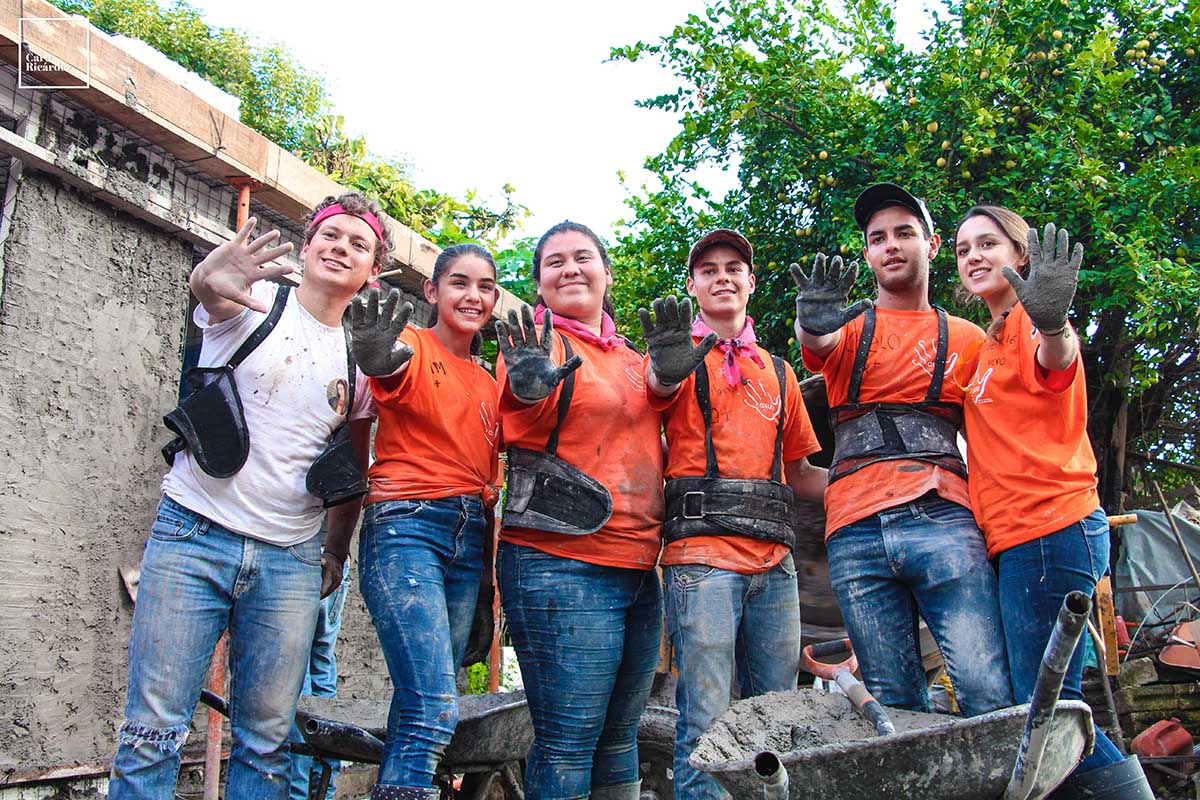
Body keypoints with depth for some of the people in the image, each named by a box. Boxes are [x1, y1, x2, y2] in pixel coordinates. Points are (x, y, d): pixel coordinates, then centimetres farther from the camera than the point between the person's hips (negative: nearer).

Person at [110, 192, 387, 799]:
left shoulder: (360, 358, 12)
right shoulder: (251, 304, 0)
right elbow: (207, 287, -25)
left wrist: (336, 551, 19)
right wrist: (209, 279, -49)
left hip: (290, 561, 4)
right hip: (193, 537, -3)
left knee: (267, 741, 6)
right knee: (153, 730, -4)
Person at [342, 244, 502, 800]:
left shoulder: (486, 384, 19)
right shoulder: (413, 348, -3)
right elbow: (389, 367, -27)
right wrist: (378, 356, -48)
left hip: (470, 539, 7)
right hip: (406, 526, -7)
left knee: (423, 703, 8)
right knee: (437, 708, -17)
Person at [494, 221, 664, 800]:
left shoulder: (632, 361, 19)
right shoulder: (536, 342, -1)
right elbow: (522, 427, -20)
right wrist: (530, 387, -42)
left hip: (639, 566, 7)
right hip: (561, 564, -7)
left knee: (620, 739, 12)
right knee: (568, 746, -7)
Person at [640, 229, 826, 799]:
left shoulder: (778, 373, 22)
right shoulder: (681, 356, 9)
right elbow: (656, 386, -16)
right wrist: (668, 370, -41)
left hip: (773, 559, 5)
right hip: (701, 551, -5)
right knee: (706, 721, -7)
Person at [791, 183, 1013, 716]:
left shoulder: (967, 339, 18)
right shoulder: (849, 326, 17)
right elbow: (816, 342, -10)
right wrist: (813, 324, -33)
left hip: (941, 518, -1)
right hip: (855, 535, 1)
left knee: (992, 696, -12)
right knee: (895, 706, 3)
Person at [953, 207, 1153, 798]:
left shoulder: (1029, 324, -4)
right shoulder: (986, 346, 22)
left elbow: (1055, 365, -27)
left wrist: (1052, 324, -51)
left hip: (1050, 528, -9)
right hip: (1015, 539, 9)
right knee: (1033, 705, 9)